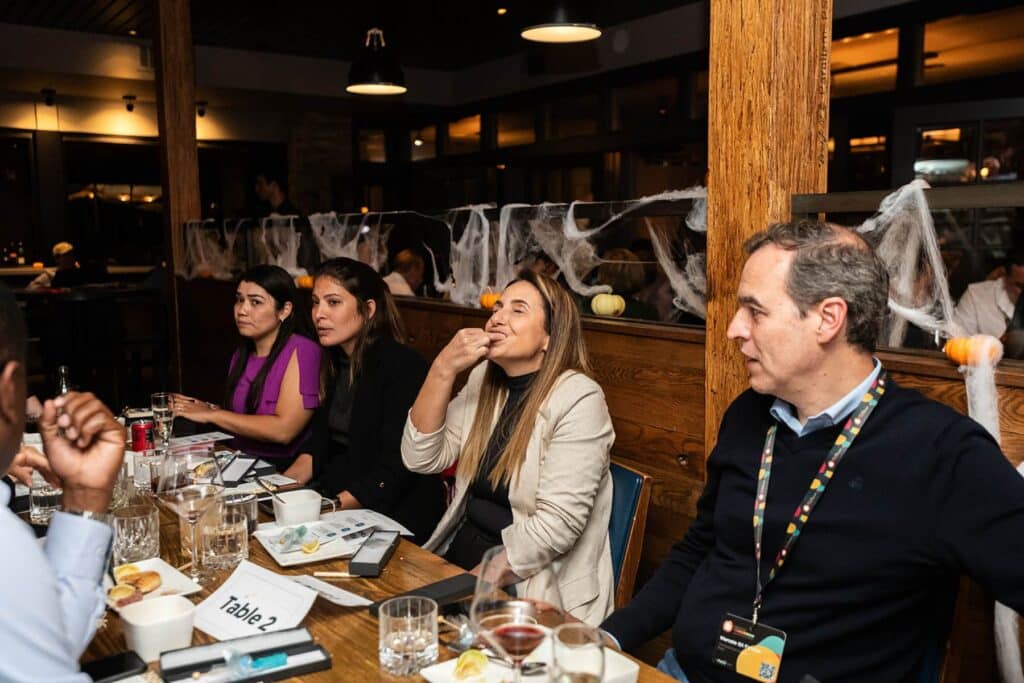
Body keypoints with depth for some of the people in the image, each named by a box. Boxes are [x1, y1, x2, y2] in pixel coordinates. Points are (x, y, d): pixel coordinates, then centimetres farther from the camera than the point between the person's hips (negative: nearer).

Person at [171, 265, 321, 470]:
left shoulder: (301, 351, -12)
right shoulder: (242, 355, 10)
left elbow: (283, 430, -20)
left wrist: (212, 414, -12)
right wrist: (207, 409, 0)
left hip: (289, 471, -7)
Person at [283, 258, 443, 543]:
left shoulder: (402, 366, -16)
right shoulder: (338, 362, 11)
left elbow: (397, 466, -20)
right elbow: (319, 441, 13)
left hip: (394, 511, -8)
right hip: (336, 492, 8)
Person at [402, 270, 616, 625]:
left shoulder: (579, 399, -14)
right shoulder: (483, 380, 8)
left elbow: (557, 523, -20)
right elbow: (421, 459, 0)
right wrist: (443, 370, -10)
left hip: (536, 587, -6)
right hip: (461, 550, 6)